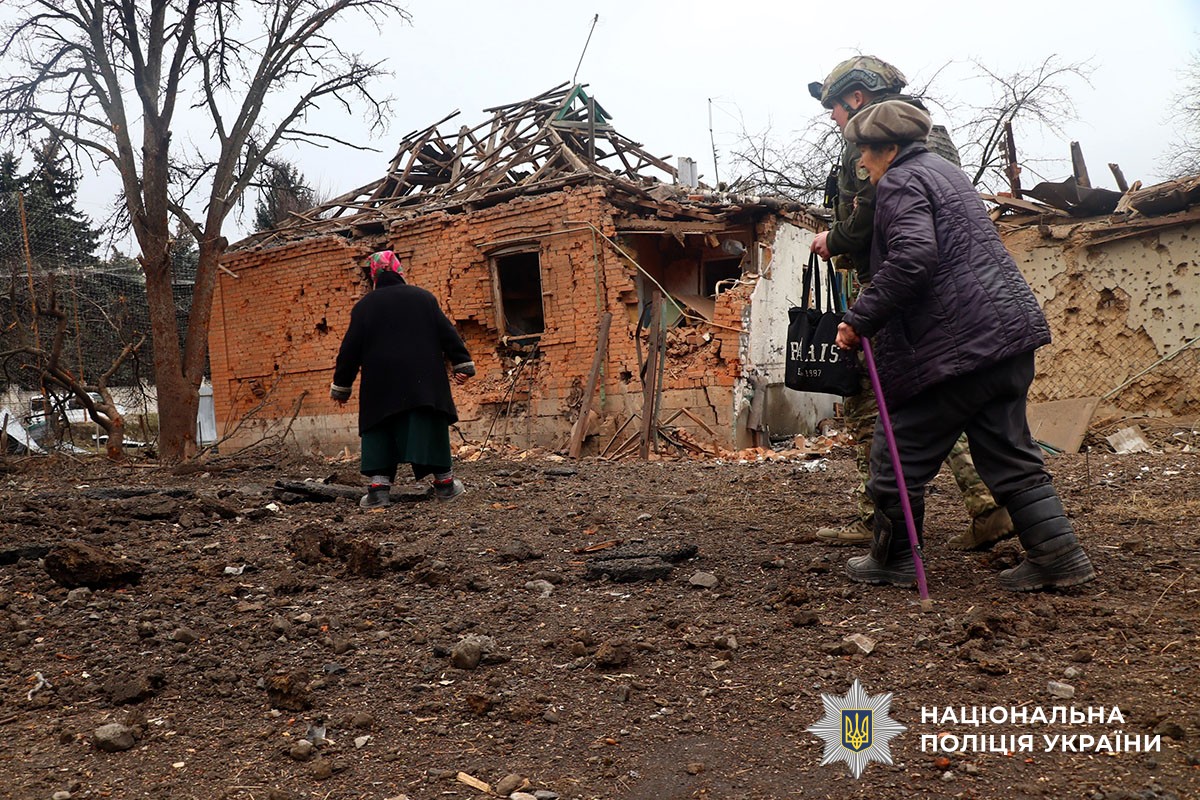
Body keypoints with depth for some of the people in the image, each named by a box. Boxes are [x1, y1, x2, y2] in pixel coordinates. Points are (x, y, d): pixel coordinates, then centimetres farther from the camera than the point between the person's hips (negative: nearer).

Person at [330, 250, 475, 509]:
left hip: (380, 384, 0)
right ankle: (444, 482, 5)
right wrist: (462, 364, 5)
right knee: (429, 427, 4)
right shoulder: (423, 297, 9)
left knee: (379, 431, 4)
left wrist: (341, 386, 12)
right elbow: (447, 333, 4)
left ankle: (378, 486, -6)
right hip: (424, 379, 1)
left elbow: (350, 349, 6)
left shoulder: (364, 306, 6)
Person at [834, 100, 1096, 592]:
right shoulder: (943, 170, 24)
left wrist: (859, 320, -18)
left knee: (900, 454, 4)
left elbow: (912, 257, -24)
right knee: (1007, 453, 14)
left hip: (956, 343, -10)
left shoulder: (899, 182, -7)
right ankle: (1058, 555, 12)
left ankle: (892, 561, 15)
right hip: (1009, 329, 10)